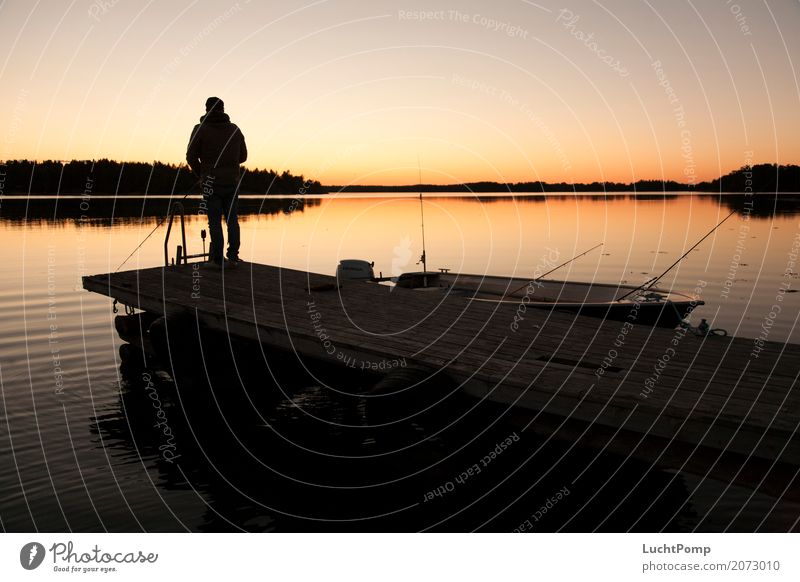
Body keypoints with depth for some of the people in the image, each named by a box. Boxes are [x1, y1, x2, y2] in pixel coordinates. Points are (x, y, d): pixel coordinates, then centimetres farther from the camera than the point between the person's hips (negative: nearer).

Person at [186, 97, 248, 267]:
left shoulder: (201, 129, -3)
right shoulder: (235, 129, 6)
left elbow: (191, 156, -3)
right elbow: (243, 156, 12)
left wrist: (200, 174, 14)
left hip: (211, 182, -2)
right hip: (232, 181, 2)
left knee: (215, 221, 2)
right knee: (232, 219, 8)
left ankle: (217, 258, 2)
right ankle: (233, 257, 4)